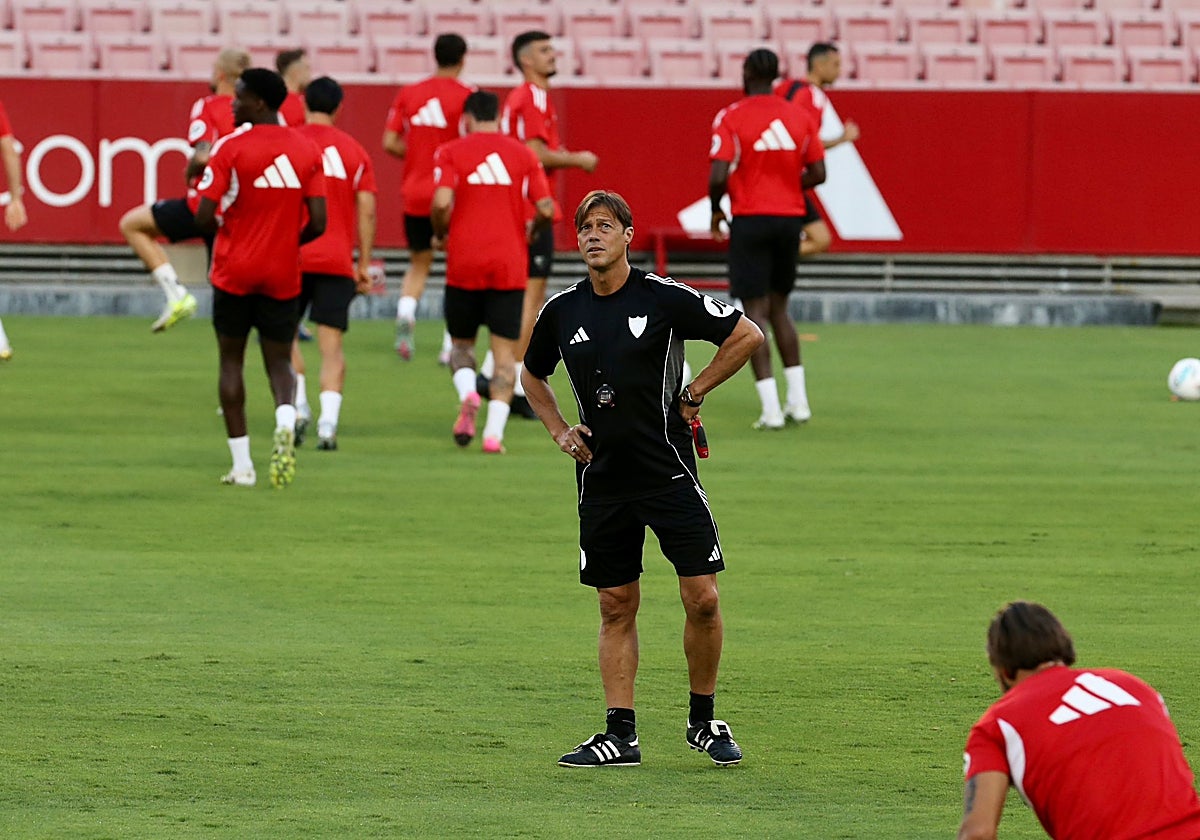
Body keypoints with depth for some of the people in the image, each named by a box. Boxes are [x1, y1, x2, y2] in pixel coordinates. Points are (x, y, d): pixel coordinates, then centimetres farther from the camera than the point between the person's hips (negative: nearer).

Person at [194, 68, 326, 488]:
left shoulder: (230, 148, -11)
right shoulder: (308, 150, 0)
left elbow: (204, 217, -13)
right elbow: (317, 224, -2)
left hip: (235, 272, -3)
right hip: (284, 277, 3)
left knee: (231, 360, 9)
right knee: (279, 359, 11)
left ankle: (241, 464, 6)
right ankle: (286, 419, -22)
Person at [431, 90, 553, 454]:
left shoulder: (450, 152, 0)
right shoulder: (523, 154, 6)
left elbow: (442, 202, -13)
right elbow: (546, 209, 0)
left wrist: (439, 235, 6)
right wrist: (531, 231, 21)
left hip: (464, 265, -1)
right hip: (510, 267, 1)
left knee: (461, 342, 16)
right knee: (504, 351, 3)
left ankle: (467, 395, -14)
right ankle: (494, 431, -12)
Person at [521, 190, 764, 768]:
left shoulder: (664, 299, -8)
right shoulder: (562, 311, 4)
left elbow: (747, 336, -2)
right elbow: (532, 375, 23)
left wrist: (692, 395, -2)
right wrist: (558, 431, 9)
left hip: (669, 474, -3)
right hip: (602, 478, 3)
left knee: (702, 599, -7)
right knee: (616, 608, 5)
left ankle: (704, 721, 10)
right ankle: (620, 735, 8)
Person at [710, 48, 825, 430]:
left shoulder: (730, 117, -8)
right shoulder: (799, 116, 5)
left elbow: (718, 177, -15)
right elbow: (817, 173, 4)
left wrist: (716, 210, 3)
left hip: (750, 218, -4)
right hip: (790, 218, 4)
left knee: (755, 310, -1)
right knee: (779, 306, 19)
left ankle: (770, 408, -9)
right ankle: (797, 399, 13)